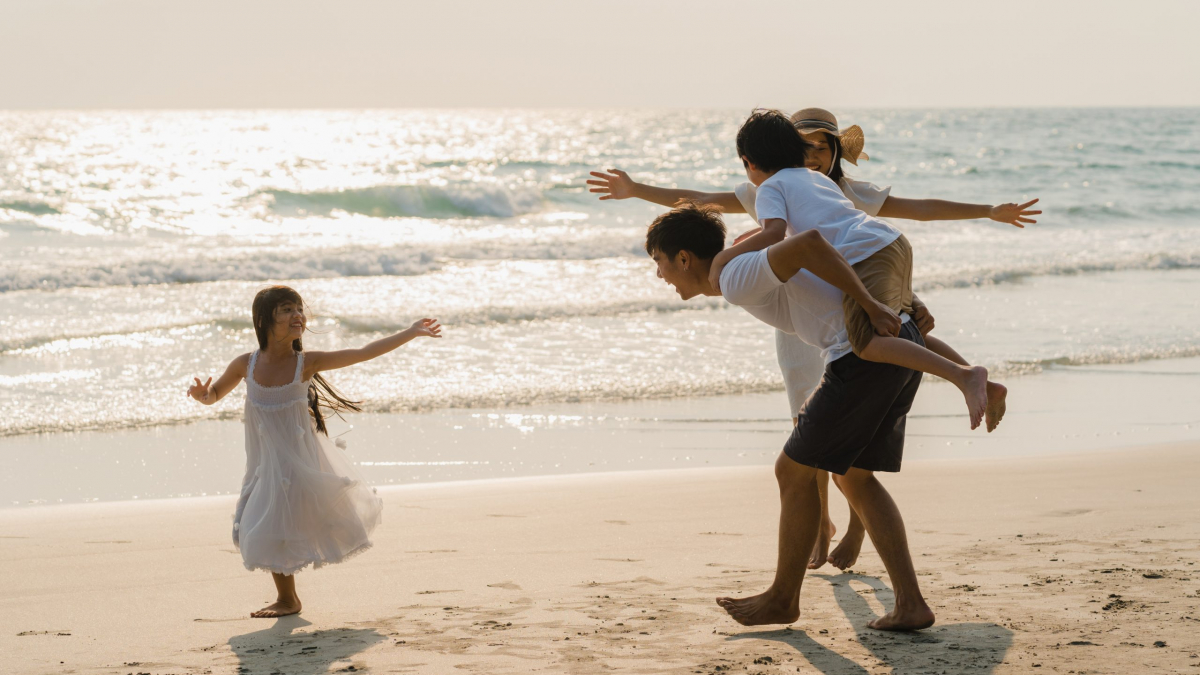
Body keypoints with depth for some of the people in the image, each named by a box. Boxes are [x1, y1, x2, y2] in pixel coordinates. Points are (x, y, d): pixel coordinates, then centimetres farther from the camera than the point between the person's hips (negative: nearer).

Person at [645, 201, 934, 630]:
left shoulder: (736, 280, -10)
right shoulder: (754, 270, 21)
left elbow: (809, 243, -23)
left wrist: (872, 306, -18)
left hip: (864, 354, -10)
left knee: (794, 472, 4)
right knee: (854, 479, 17)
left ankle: (783, 598, 19)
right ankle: (910, 604, 9)